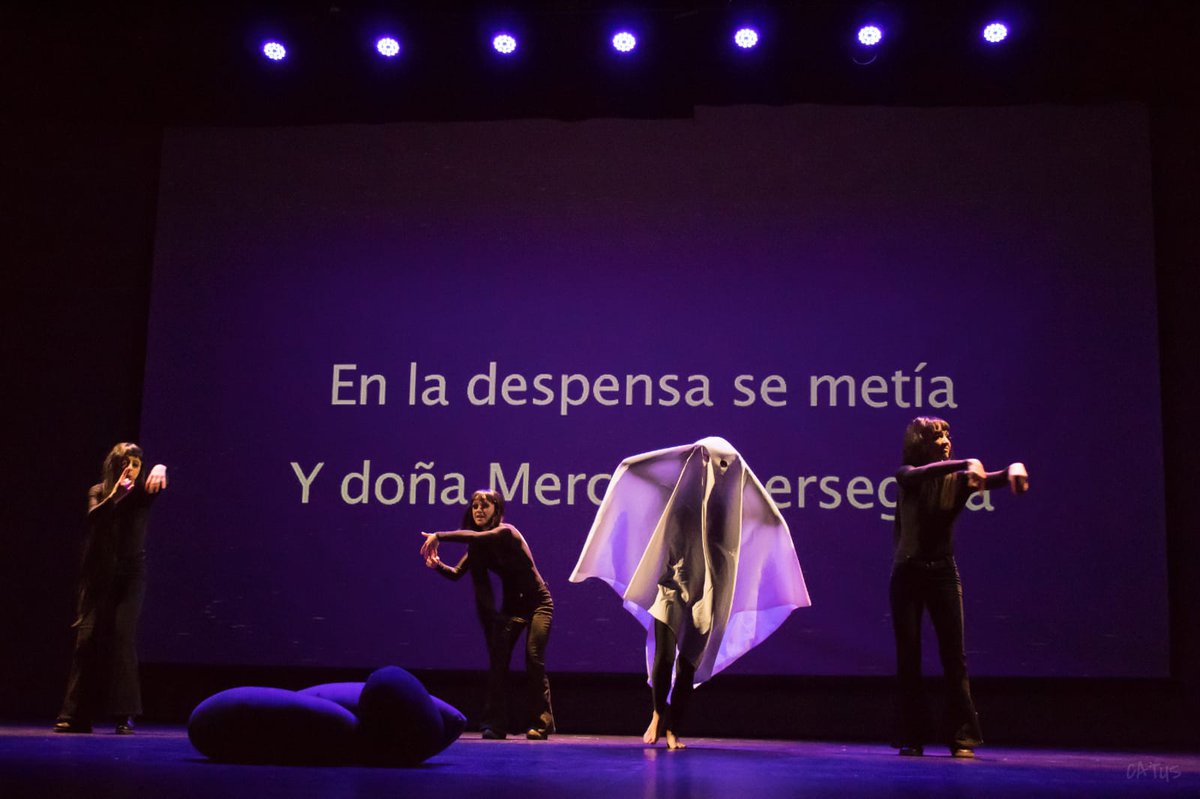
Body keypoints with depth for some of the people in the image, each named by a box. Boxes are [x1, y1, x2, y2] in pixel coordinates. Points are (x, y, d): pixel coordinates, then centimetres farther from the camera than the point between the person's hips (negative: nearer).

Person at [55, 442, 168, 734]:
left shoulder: (141, 494, 3)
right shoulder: (98, 493, 7)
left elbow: (158, 485, -19)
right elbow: (94, 517, -12)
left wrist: (160, 469, -41)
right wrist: (115, 494, -23)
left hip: (130, 573, -1)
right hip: (98, 575, 2)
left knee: (122, 636, -13)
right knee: (87, 638, -3)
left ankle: (124, 715, -13)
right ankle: (76, 715, 2)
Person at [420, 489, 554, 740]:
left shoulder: (506, 532, -18)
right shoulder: (479, 546, 2)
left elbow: (474, 536, -36)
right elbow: (456, 573, -2)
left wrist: (438, 536, -35)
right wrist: (438, 564, -21)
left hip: (538, 603, -6)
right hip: (511, 605, 6)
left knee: (533, 658, -17)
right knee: (498, 660, -8)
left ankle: (541, 724, -9)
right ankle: (495, 724, -7)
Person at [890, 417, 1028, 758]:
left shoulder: (958, 479, 1)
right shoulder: (907, 477, -4)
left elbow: (990, 479, -14)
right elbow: (921, 473, -27)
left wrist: (1014, 468, -37)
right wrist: (965, 463, -40)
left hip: (943, 572, 1)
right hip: (908, 572, -1)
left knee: (954, 655, -4)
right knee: (908, 656, 2)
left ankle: (962, 737, -3)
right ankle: (912, 738, 8)